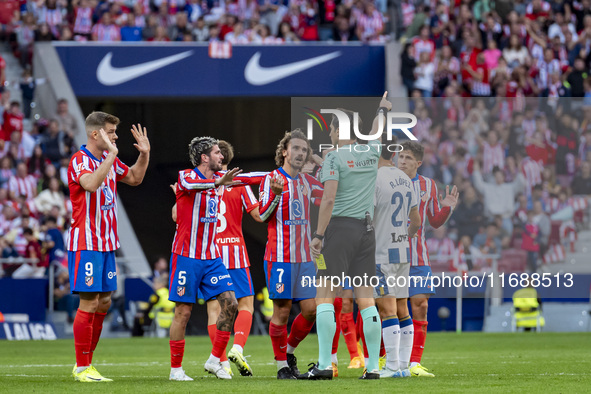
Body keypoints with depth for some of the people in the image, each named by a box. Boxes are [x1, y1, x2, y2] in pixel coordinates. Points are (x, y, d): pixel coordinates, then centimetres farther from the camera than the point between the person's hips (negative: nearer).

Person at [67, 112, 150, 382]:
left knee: (103, 303, 9)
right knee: (89, 304, -9)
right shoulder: (80, 161, -13)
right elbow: (91, 184, -33)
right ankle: (82, 368, -4)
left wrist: (144, 155, 13)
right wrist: (111, 155, -31)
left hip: (107, 244, 9)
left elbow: (134, 178, 28)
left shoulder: (109, 160, 12)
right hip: (86, 245, -9)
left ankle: (85, 363, 16)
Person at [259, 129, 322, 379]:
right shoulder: (272, 179, -4)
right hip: (279, 256, -5)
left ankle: (289, 350, 21)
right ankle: (282, 365, 6)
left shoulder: (307, 182, 11)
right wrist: (276, 194, -32)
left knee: (311, 310, 0)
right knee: (282, 311, -4)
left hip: (304, 257, 5)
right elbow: (263, 214, -14)